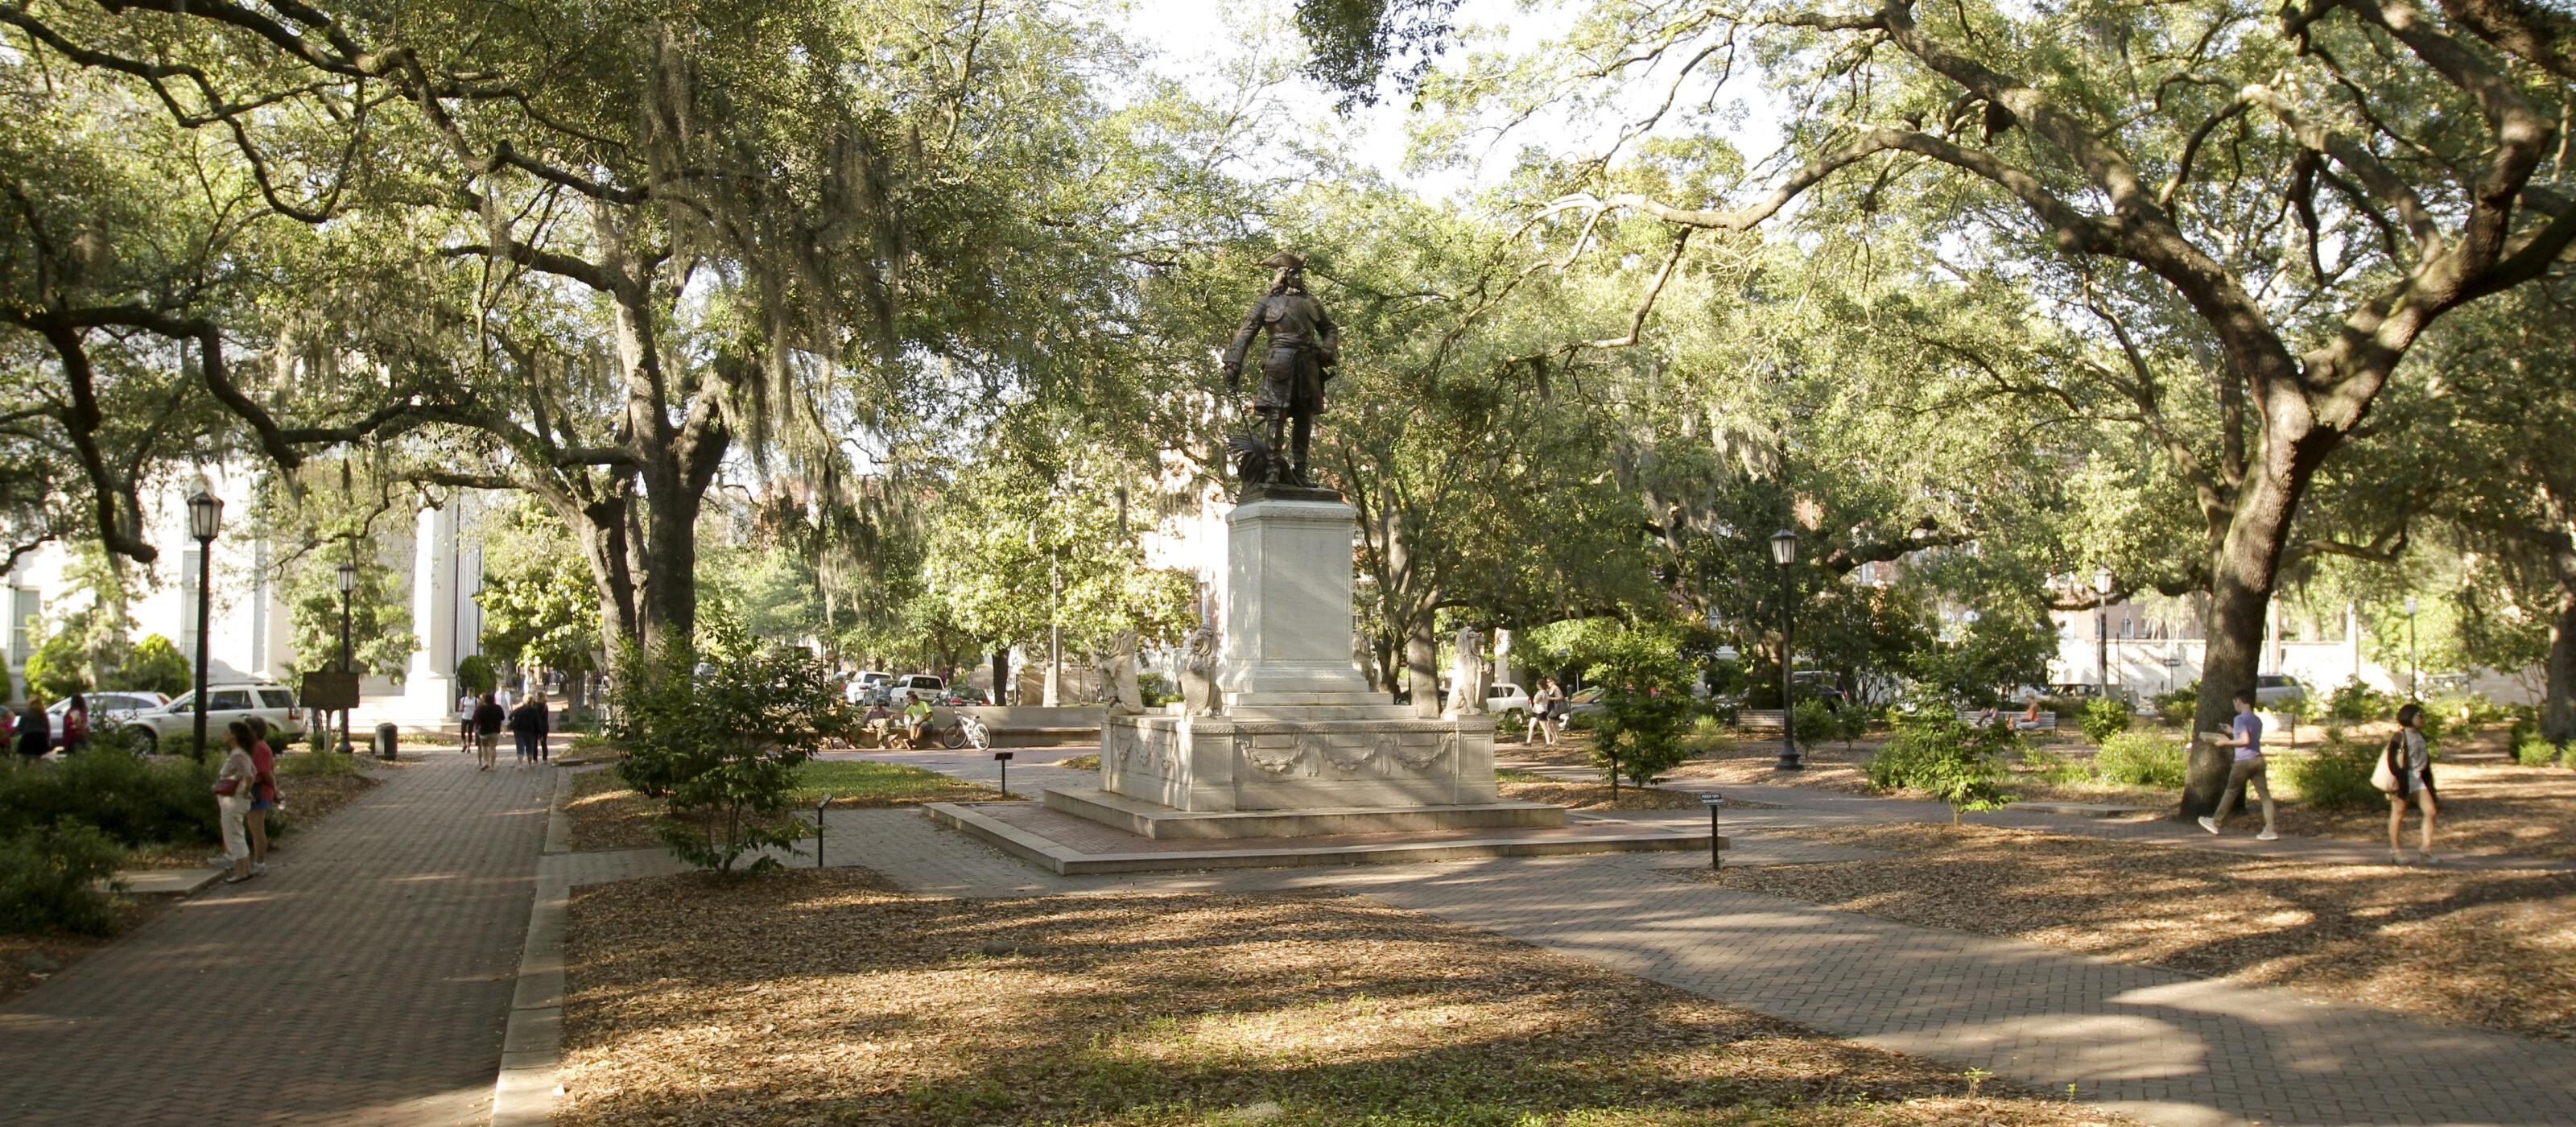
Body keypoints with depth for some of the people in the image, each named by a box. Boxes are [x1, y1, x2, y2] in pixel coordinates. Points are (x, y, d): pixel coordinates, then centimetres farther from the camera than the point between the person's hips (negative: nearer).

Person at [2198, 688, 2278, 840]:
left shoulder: (2240, 719, -10)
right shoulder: (2257, 720, 15)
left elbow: (2245, 740, -20)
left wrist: (2227, 742, -9)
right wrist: (2234, 733, 29)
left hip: (2244, 761, -7)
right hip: (2258, 759, 7)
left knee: (2231, 792, 6)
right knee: (2264, 794, -1)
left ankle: (2215, 823, 19)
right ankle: (2269, 830, -8)